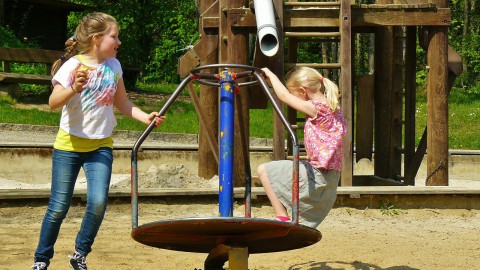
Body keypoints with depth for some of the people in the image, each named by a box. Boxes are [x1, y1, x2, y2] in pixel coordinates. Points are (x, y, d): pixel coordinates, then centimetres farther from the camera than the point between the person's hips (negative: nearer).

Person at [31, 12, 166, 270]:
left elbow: (122, 103, 13)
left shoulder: (113, 66, 3)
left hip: (100, 146, 3)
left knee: (98, 202, -14)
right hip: (69, 144, -3)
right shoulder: (73, 66, -12)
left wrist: (146, 117, -1)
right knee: (59, 206, -1)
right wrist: (74, 89, -38)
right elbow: (53, 103, -20)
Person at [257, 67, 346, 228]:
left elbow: (284, 96, -11)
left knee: (263, 171, -4)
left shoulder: (317, 108, -14)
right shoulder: (331, 107, 14)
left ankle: (282, 218, -7)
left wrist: (271, 75, 3)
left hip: (317, 177, -10)